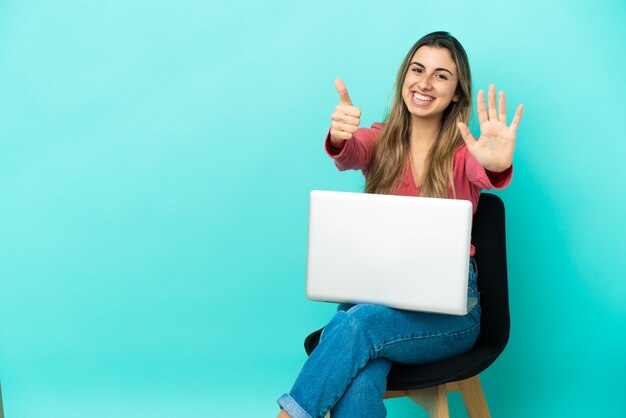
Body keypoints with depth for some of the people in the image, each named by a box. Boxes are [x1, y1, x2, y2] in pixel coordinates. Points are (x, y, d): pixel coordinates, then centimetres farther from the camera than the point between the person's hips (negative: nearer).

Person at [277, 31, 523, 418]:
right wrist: (338, 137, -43)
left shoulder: (463, 152, 0)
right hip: (374, 293, 1)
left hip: (449, 309, -1)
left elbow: (485, 171, -24)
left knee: (357, 324, -33)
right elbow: (349, 154, -18)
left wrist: (497, 165, -49)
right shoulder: (380, 140, 5)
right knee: (357, 384, -32)